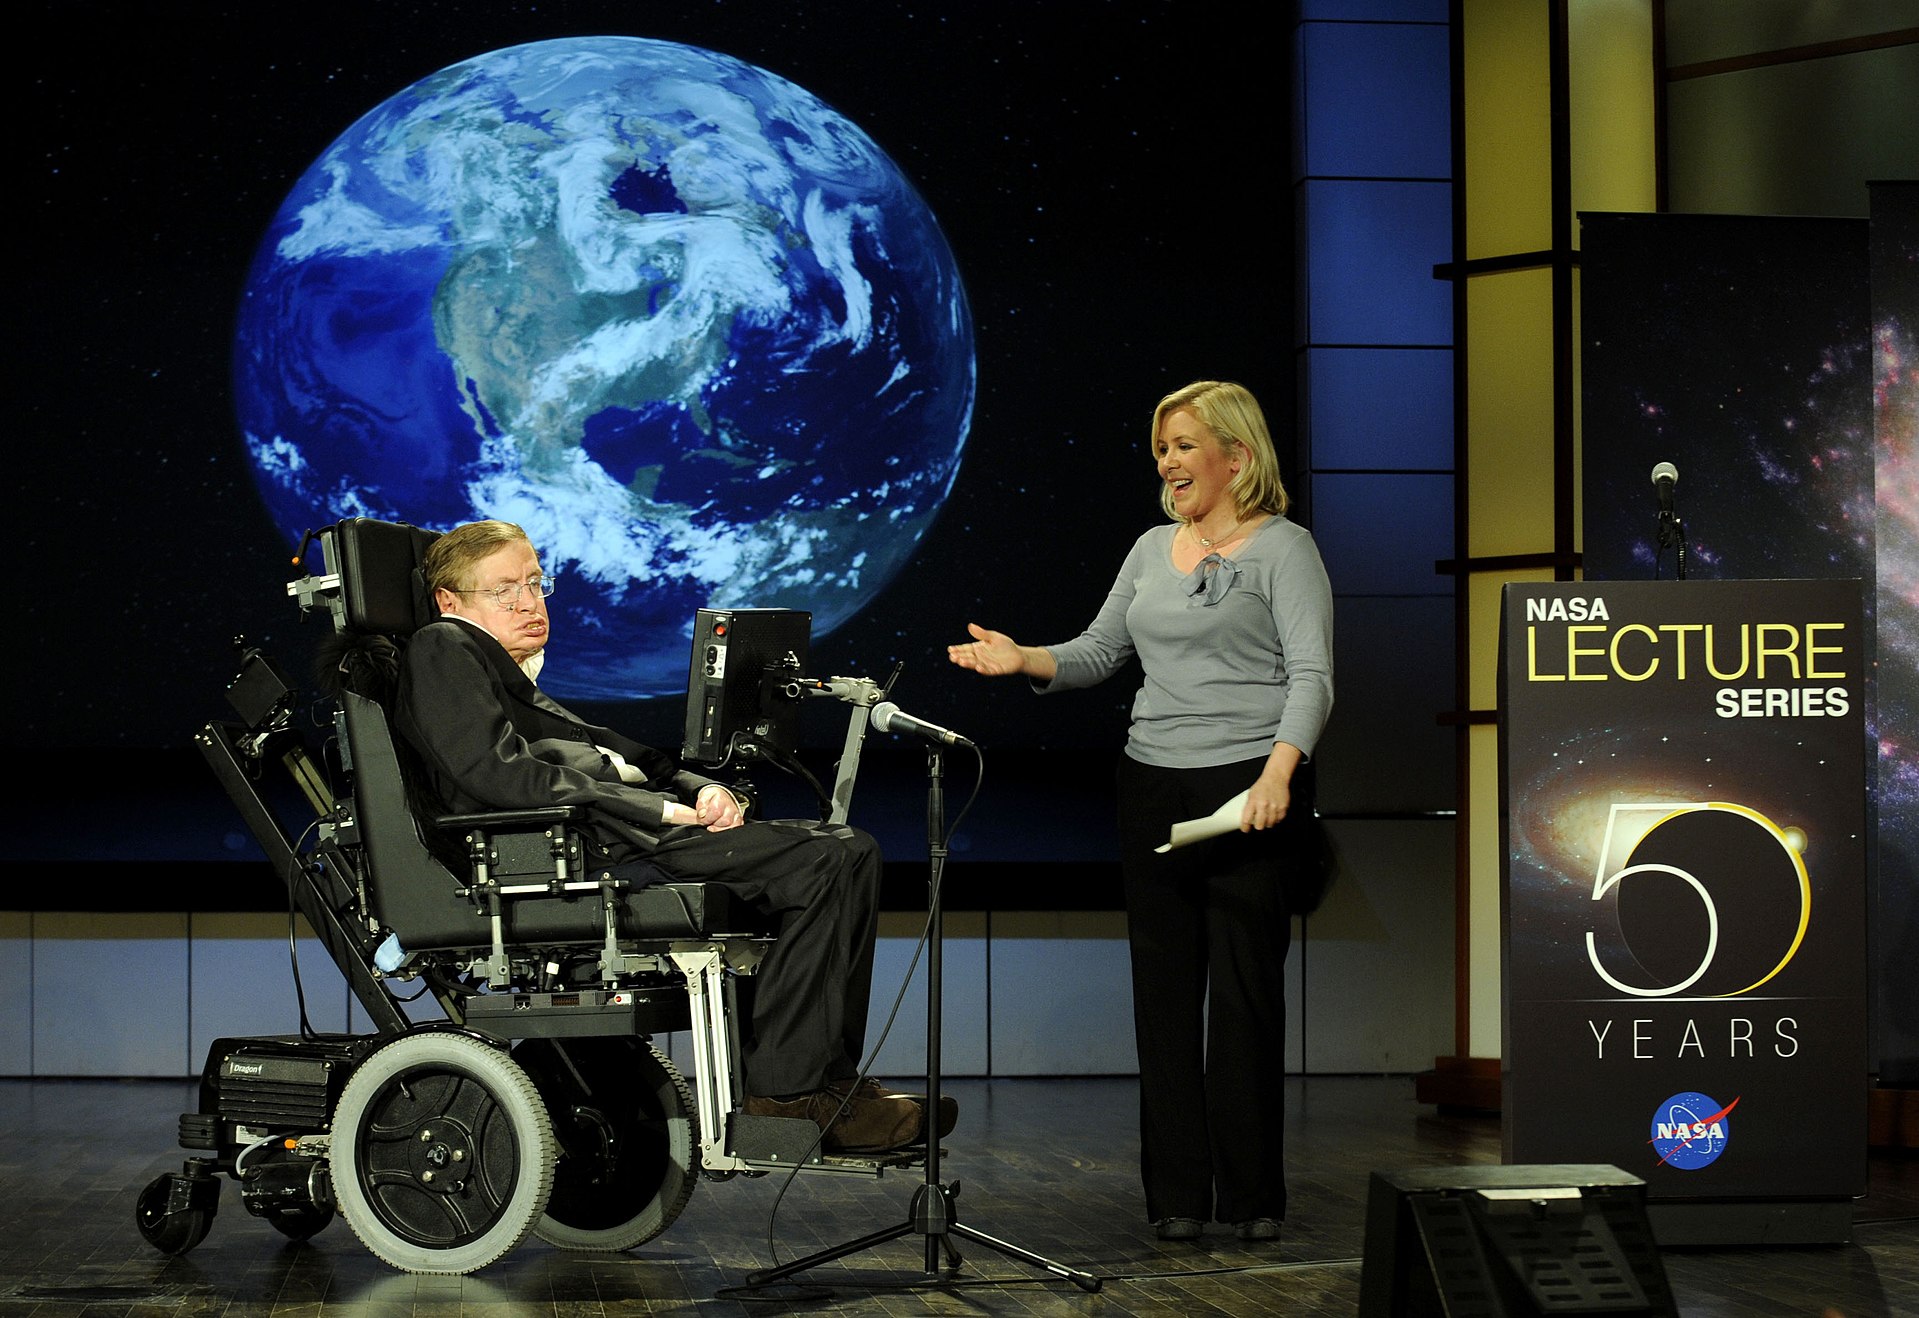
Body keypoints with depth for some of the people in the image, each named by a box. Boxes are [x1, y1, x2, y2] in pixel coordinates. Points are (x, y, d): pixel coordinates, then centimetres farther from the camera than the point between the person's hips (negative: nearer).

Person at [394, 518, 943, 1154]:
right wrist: (668, 811, -13)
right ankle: (787, 1086, -14)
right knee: (831, 860, -18)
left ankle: (826, 1084, -6)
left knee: (847, 854, -1)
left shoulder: (527, 688, 32)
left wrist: (702, 790, -1)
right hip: (573, 844, -10)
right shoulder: (440, 648, 3)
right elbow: (499, 772, -13)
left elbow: (632, 761, 23)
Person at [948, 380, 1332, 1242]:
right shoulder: (1153, 549, 15)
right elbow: (1097, 654, 17)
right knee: (1163, 985, 5)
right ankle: (1178, 1192, 11)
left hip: (1245, 785, -6)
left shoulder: (1282, 548, -3)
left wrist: (1277, 773, -26)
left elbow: (1311, 676, -12)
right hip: (1152, 783, 6)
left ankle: (1252, 1193, 7)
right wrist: (1023, 660, -2)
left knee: (1246, 986, -2)